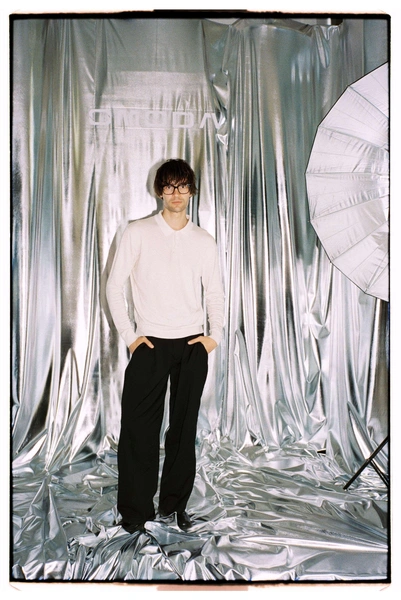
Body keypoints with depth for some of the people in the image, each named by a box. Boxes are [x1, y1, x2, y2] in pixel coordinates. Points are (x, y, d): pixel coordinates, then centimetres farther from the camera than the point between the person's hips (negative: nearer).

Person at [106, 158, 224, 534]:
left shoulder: (204, 242, 8)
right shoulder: (138, 233, 0)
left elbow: (214, 293, 15)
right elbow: (114, 286, 0)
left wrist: (215, 335, 2)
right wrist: (129, 336, -5)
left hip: (192, 346, 2)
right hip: (150, 344, -2)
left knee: (184, 428, 9)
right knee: (139, 428, -1)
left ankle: (175, 503, 24)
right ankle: (135, 509, 14)